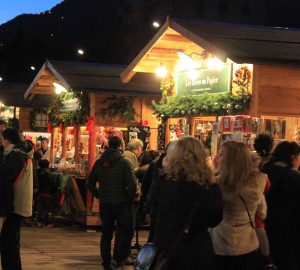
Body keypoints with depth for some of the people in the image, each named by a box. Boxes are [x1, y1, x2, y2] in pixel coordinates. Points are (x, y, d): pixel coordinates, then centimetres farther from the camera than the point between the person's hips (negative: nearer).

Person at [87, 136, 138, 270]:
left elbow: (90, 183, 6)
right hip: (121, 203, -5)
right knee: (125, 231, 5)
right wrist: (130, 199, -4)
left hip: (104, 204, 5)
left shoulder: (99, 162, 5)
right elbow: (132, 184, -18)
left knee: (106, 234, 12)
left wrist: (99, 196, 13)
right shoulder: (125, 162, -9)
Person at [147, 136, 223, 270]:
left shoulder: (163, 182, -17)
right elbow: (214, 221, 1)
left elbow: (151, 201, 7)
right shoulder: (211, 188, -16)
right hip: (198, 252, 0)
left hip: (165, 249, 0)